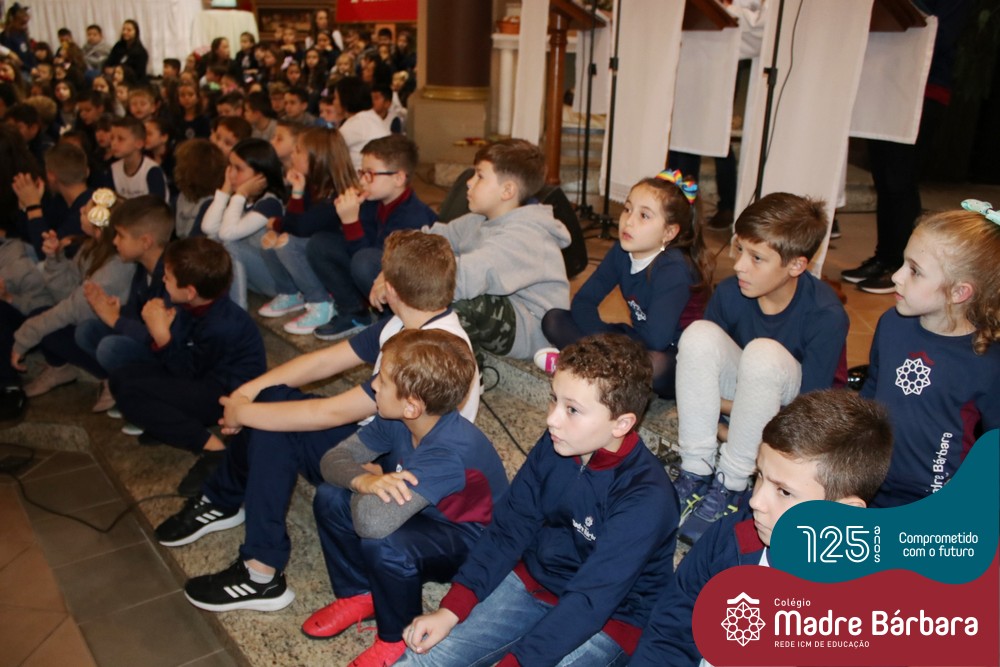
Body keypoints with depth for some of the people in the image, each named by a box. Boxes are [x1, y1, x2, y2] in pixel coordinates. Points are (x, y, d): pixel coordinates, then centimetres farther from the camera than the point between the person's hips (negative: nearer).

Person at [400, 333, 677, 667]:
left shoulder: (645, 498, -28)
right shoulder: (554, 445, -10)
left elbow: (588, 603, -28)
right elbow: (508, 528, -3)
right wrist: (450, 610, -10)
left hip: (607, 619, -4)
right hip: (532, 581, 5)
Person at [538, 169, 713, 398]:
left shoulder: (674, 269, -24)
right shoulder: (621, 253, -4)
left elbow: (656, 339, -32)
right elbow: (582, 302, -2)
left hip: (678, 361, -7)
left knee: (654, 363, -43)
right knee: (553, 320, -1)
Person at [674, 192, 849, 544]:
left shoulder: (826, 315, -27)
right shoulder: (730, 292, -17)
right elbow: (700, 356, -1)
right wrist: (706, 408, -16)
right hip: (741, 390, 4)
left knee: (764, 353, -37)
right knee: (698, 334, -26)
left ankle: (730, 486, -22)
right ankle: (696, 472, -20)